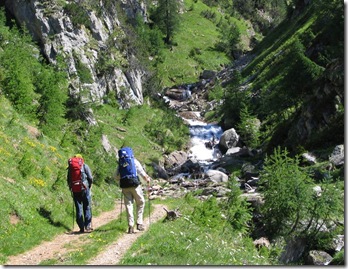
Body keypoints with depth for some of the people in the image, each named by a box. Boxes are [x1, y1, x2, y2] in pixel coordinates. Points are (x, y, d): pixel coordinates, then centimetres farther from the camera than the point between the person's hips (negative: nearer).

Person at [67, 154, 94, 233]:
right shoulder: (85, 166, 2)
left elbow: (68, 180, 10)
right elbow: (90, 178, -3)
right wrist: (89, 186, 11)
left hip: (75, 190, 3)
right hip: (84, 189, -3)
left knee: (78, 209, 6)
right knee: (87, 208, 4)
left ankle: (82, 228, 5)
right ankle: (88, 227, 0)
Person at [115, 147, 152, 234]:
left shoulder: (120, 163, 10)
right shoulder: (134, 161, 0)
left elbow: (116, 177, 12)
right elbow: (141, 171, -3)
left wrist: (120, 184, 27)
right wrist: (147, 178, 14)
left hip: (125, 186, 3)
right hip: (135, 184, -3)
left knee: (128, 205, 6)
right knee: (140, 203, 11)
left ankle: (130, 226, 0)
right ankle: (139, 223, 3)